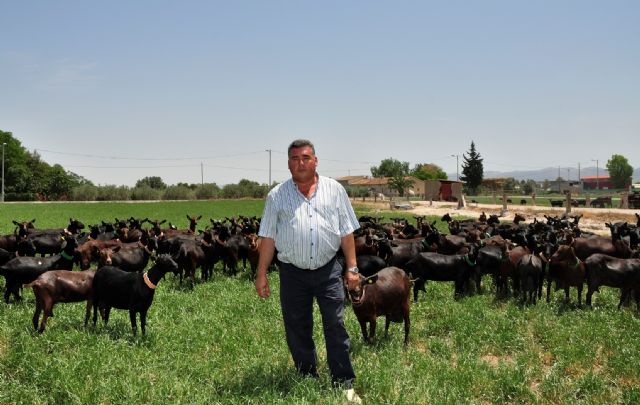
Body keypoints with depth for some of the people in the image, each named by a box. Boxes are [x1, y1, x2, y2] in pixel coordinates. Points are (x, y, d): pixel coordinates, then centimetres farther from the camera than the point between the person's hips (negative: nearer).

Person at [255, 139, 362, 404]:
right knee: (297, 330, 9)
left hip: (328, 270, -1)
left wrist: (352, 267, 1)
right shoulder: (277, 195, 3)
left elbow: (346, 232, 5)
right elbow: (268, 237, 4)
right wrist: (261, 274, 1)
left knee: (335, 326, -1)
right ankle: (307, 381, 25)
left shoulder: (334, 190, 4)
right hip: (293, 272, 1)